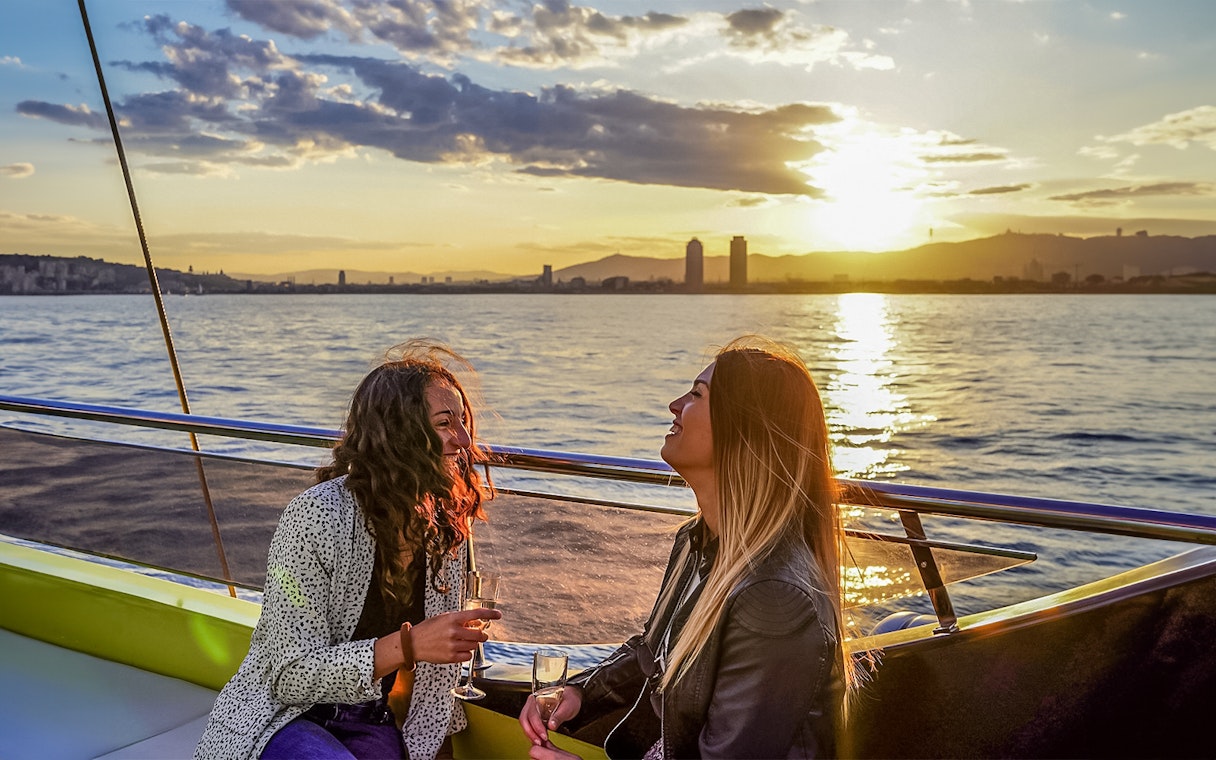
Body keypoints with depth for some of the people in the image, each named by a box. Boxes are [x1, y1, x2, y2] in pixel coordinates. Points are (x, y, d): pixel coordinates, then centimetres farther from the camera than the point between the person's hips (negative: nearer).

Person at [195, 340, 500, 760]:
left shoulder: (447, 525, -1)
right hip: (279, 714, -4)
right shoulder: (316, 516, -20)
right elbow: (290, 676, -20)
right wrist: (408, 645, -31)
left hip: (373, 725, 4)